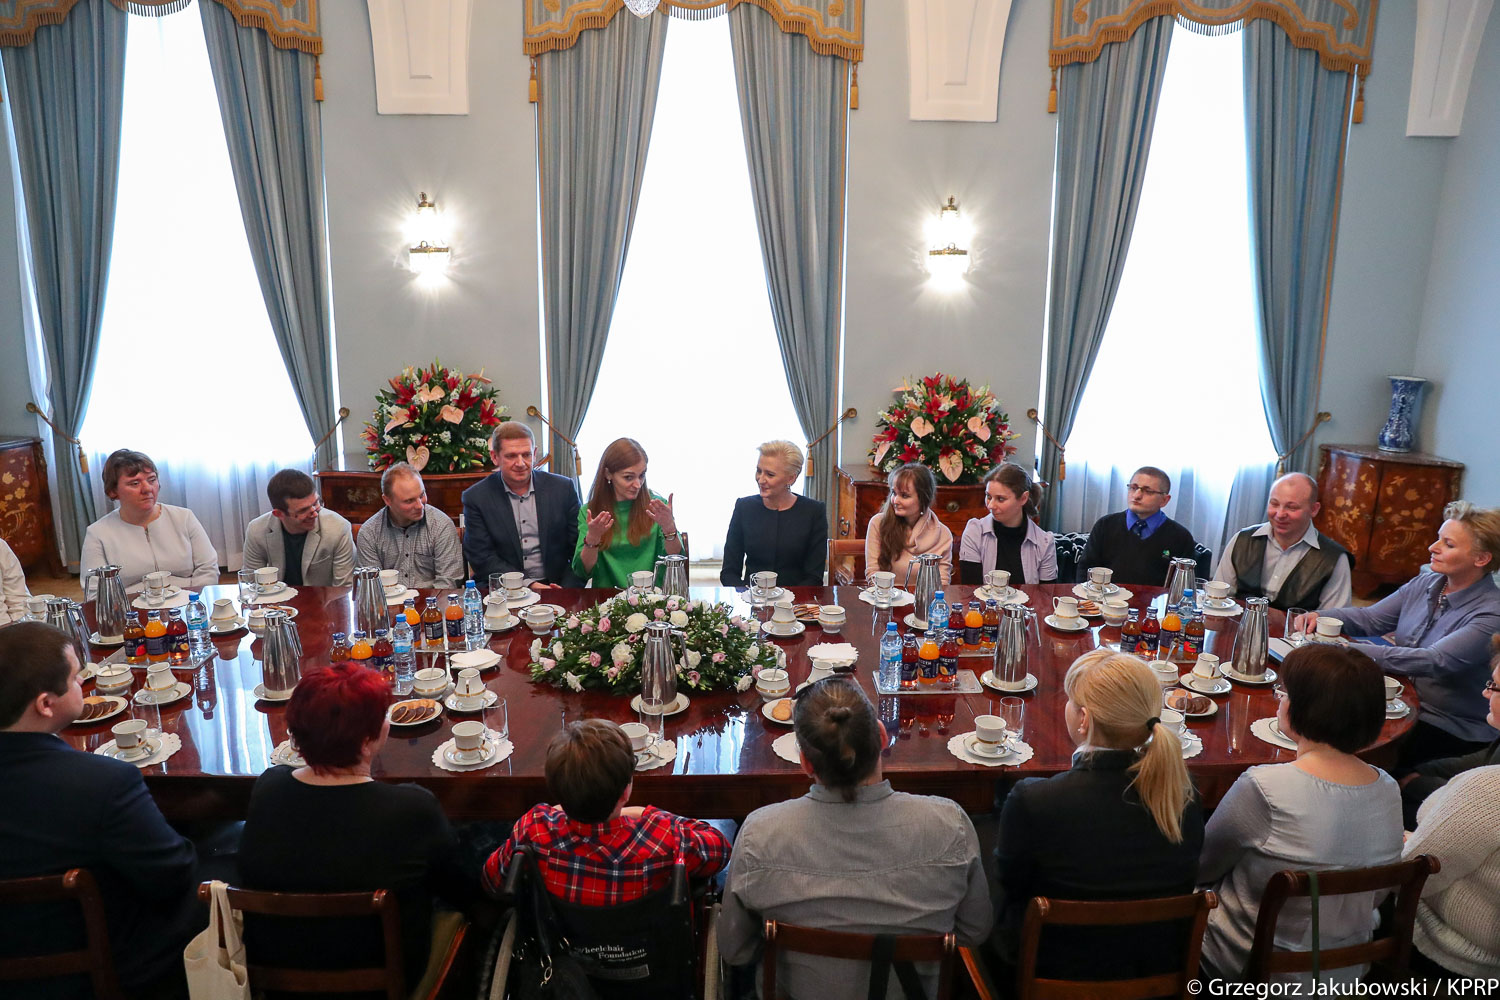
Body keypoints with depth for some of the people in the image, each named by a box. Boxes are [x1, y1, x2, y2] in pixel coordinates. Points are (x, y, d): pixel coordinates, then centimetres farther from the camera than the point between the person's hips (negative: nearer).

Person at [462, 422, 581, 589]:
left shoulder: (564, 488, 3)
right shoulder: (475, 498, 0)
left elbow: (578, 548, 5)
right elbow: (482, 558, -4)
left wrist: (567, 589, -11)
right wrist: (529, 584, -15)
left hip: (557, 585, 0)